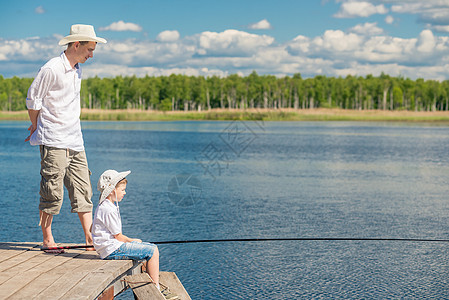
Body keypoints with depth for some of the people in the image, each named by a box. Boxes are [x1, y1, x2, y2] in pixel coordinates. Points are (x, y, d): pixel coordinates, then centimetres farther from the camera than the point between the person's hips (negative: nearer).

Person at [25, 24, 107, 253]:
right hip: (53, 142, -8)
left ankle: (89, 237, 8)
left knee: (82, 189, 5)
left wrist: (38, 127, 21)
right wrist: (38, 128, 6)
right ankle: (47, 239, 9)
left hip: (75, 141, 8)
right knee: (52, 192, -3)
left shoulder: (77, 69, 14)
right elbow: (33, 101, -7)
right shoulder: (51, 69, -13)